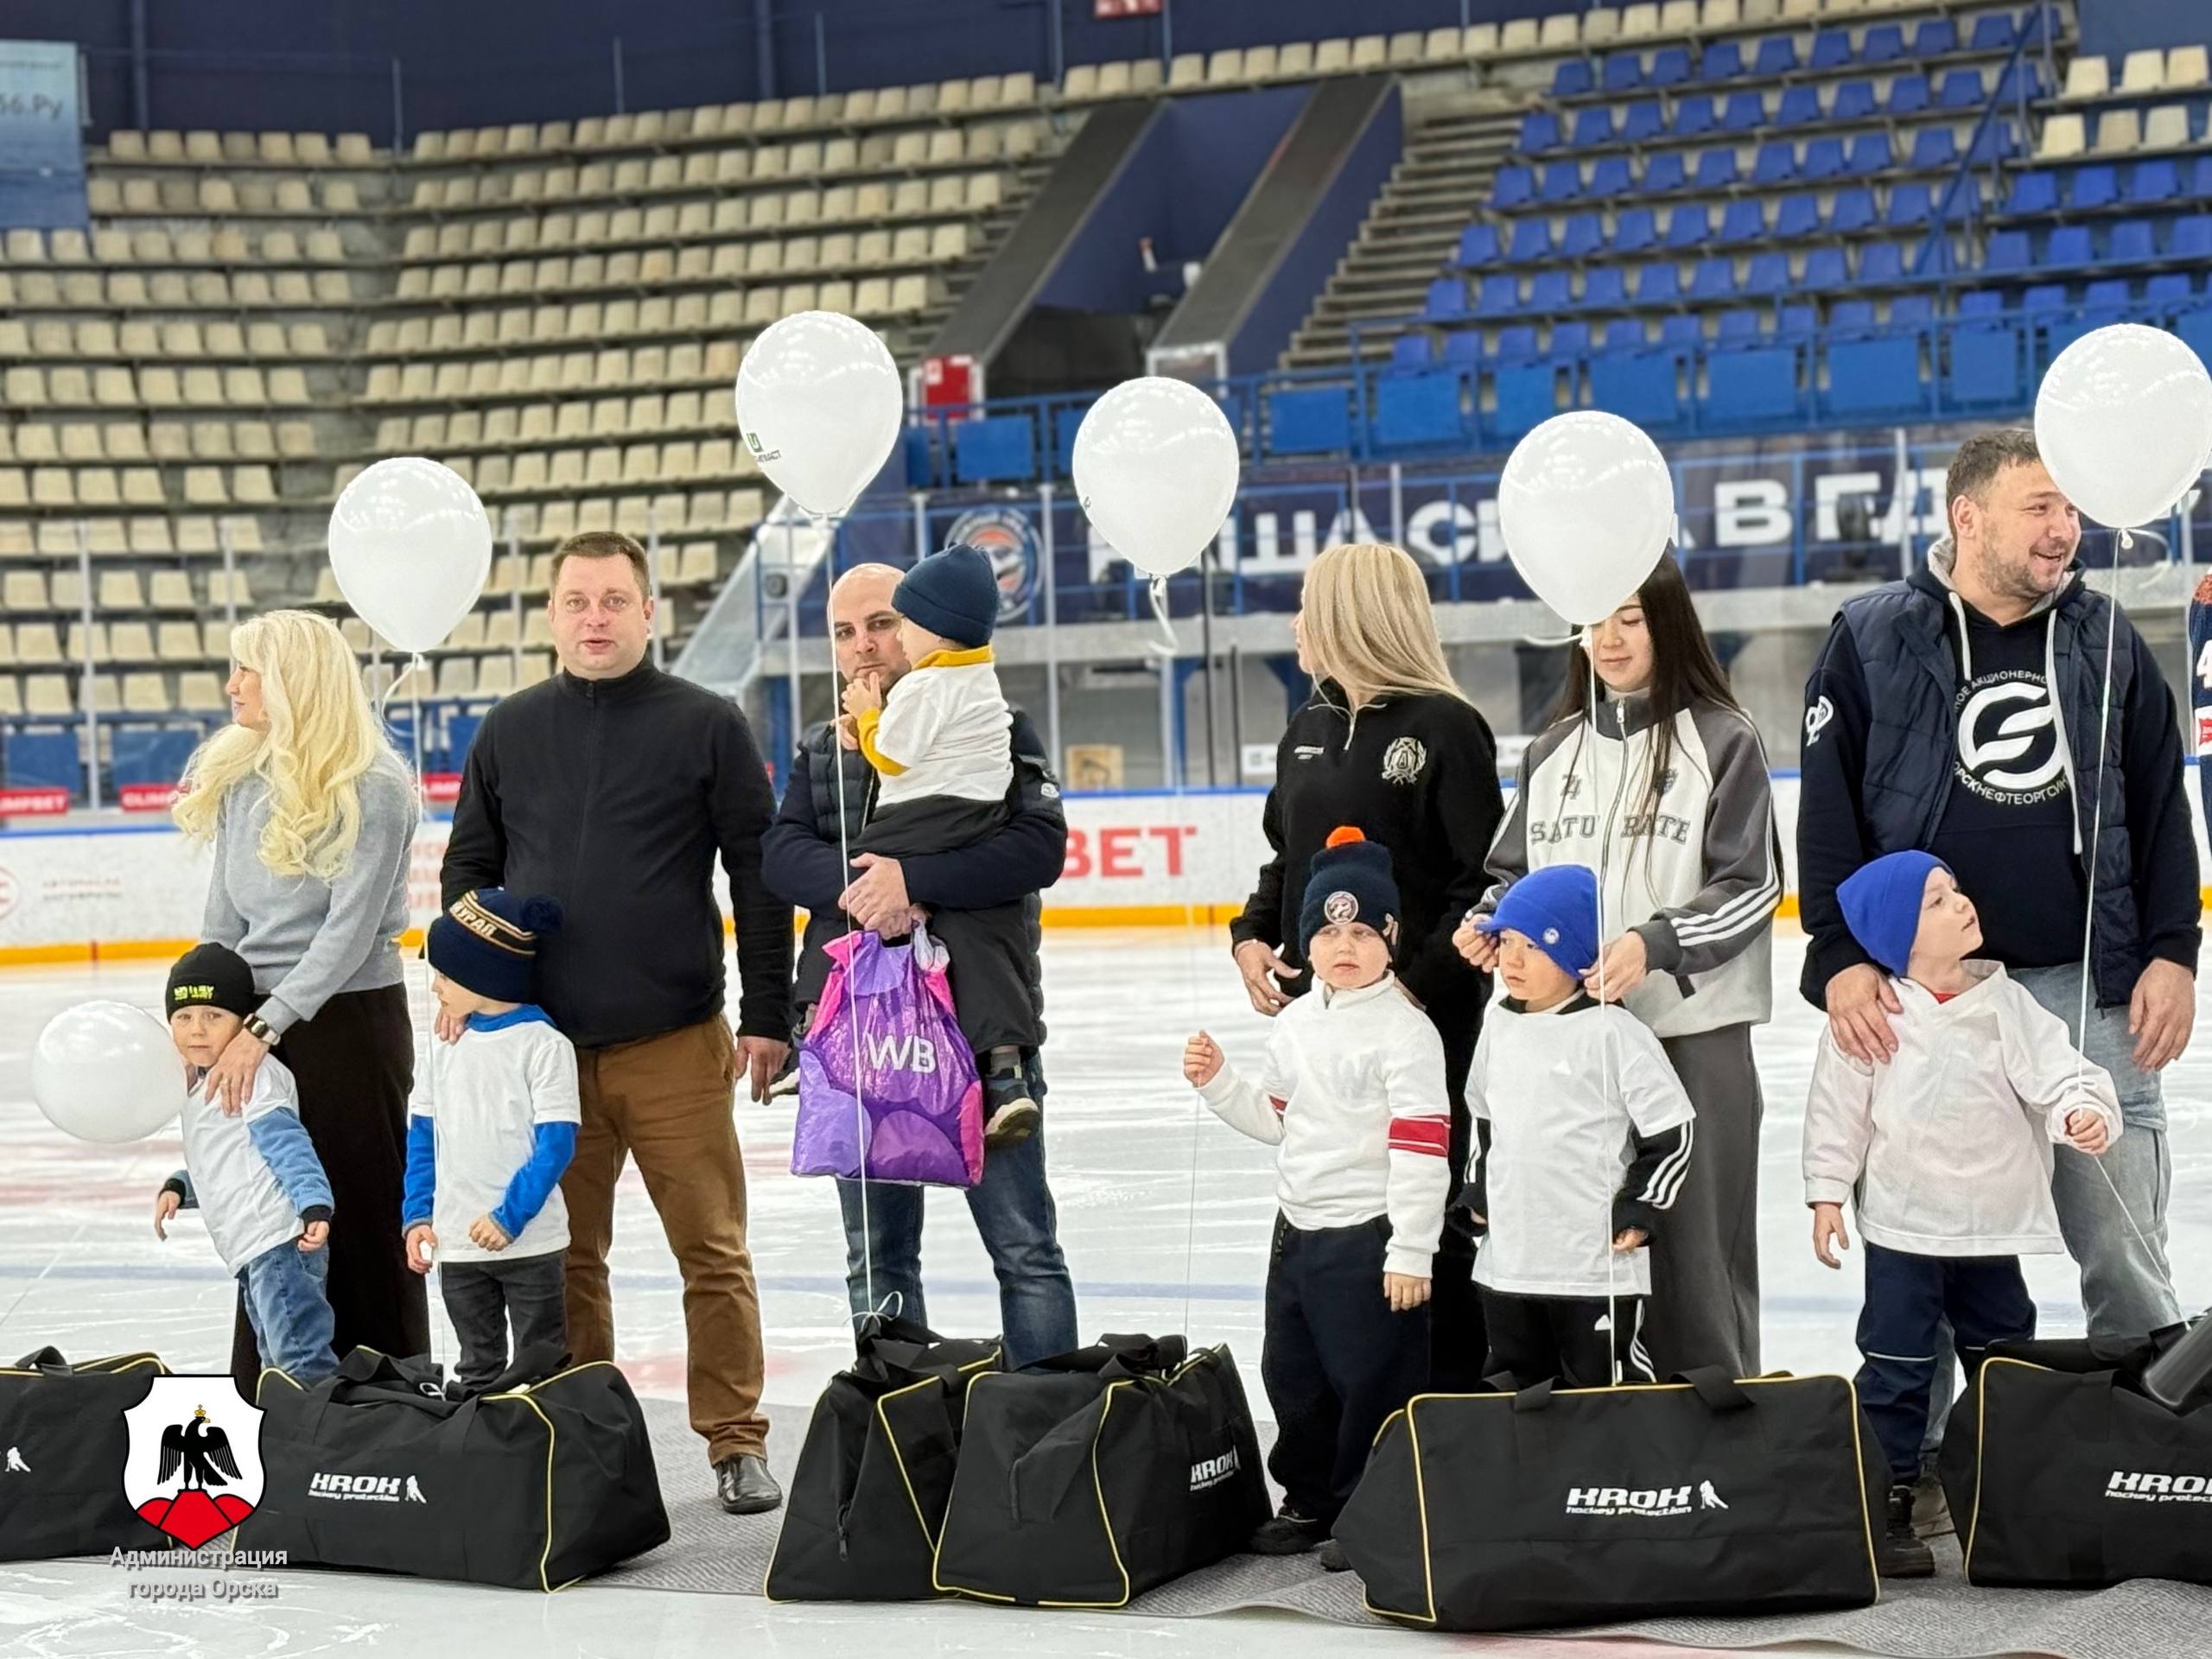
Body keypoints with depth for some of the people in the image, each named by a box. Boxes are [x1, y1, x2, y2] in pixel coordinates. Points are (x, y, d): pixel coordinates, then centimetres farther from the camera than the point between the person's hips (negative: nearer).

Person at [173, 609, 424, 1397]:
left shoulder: (372, 788, -13)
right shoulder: (238, 776, 7)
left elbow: (351, 929, -18)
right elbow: (224, 915, 13)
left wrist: (265, 1028, -21)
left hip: (351, 1018, -6)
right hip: (257, 1023, 6)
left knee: (362, 1212, 1)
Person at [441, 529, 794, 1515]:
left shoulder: (706, 727, 0)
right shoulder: (509, 732, 9)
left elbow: (759, 875, 0)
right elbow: (468, 867, 18)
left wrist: (767, 1015, -2)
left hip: (677, 1045, -3)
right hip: (542, 1044, 3)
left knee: (712, 1251, 1)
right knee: (562, 1256, 8)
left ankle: (735, 1443, 10)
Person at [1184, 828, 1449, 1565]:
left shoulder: (1405, 1030, -14)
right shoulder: (1295, 1024, 9)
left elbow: (1422, 1145, -17)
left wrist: (1410, 1252, -20)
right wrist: (1217, 1082, 3)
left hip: (1371, 1235, -8)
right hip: (1299, 1228, 8)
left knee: (1373, 1380, -1)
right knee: (1292, 1373, 15)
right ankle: (1309, 1500, 30)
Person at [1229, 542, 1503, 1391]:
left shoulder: (1443, 726, -10)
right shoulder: (1309, 729, 13)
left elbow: (1488, 877, -13)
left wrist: (1424, 982, -19)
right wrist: (1252, 935, 6)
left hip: (1421, 1012, -7)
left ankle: (1450, 1388, 11)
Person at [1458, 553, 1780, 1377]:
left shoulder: (1722, 739, -2)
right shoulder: (1555, 749, 14)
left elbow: (1748, 888, -7)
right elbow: (1515, 868, 21)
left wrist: (1653, 945, -21)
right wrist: (1489, 920, -1)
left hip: (1690, 1027, -4)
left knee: (1692, 1240, -2)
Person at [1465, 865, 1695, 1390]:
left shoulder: (1612, 1032, -13)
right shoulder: (1499, 1025, 8)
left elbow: (1674, 1128, -10)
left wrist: (1640, 1212, -9)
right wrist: (1479, 1191, 19)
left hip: (1598, 1263, -7)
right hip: (1507, 1260, 7)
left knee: (1608, 1389, -1)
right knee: (1514, 1386, 16)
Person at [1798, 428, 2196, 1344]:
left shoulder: (2105, 640, 8)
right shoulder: (1873, 639, 0)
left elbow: (2162, 809, 11)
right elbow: (1827, 813, -1)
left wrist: (2172, 953, 3)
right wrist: (1842, 957, -10)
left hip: (2091, 989, 2)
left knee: (2124, 1252, 4)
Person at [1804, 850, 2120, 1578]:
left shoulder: (2006, 1005, -3)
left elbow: (2057, 1072, -8)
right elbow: (1837, 1110, -4)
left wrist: (2085, 1112, -28)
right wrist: (1827, 1193, -3)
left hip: (1992, 1224, 4)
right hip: (1903, 1226, -3)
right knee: (1896, 1370, 0)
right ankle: (1886, 1505, 7)